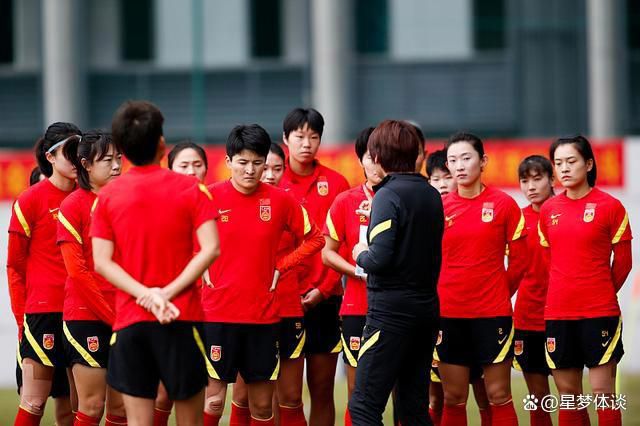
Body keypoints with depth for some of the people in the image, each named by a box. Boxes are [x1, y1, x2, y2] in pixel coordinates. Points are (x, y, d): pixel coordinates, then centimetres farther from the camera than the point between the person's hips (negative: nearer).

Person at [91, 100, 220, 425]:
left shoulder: (108, 195, 3)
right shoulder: (190, 189, -1)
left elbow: (101, 261, -4)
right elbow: (210, 249, -11)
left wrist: (146, 294, -10)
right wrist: (169, 292, -12)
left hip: (129, 321, 1)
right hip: (182, 318, -1)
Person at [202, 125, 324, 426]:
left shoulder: (281, 200, 1)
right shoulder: (210, 197, -5)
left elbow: (313, 239, 13)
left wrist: (281, 267, 3)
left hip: (264, 316, 3)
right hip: (217, 313, -2)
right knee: (213, 401, -5)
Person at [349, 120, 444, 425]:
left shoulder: (389, 195, -13)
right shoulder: (431, 195, 12)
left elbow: (379, 259, -21)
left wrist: (361, 255, 0)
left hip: (392, 310, -8)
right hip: (426, 307, 8)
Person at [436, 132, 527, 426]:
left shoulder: (503, 204, -2)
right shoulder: (439, 207, 3)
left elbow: (518, 260, 4)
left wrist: (499, 292, 7)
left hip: (492, 313, -2)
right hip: (448, 314, 2)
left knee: (499, 396, 0)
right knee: (453, 399, 5)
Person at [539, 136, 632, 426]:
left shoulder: (610, 206, -5)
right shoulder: (549, 210, 8)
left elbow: (622, 262, 1)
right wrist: (563, 294, 14)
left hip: (599, 313, -4)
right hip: (557, 313, 4)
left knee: (603, 392, -5)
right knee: (567, 393, 6)